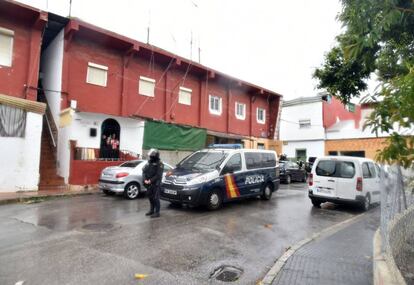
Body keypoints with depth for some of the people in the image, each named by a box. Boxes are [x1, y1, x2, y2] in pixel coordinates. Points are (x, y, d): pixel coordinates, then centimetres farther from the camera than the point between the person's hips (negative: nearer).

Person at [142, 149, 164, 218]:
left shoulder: (159, 164, -9)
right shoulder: (149, 163, 11)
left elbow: (158, 175, -15)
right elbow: (144, 171, 9)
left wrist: (150, 181, -17)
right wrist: (145, 180, -5)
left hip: (156, 184, -7)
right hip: (149, 184, 7)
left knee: (156, 198, -3)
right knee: (150, 197, 13)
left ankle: (157, 212, 5)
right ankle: (152, 210, 27)